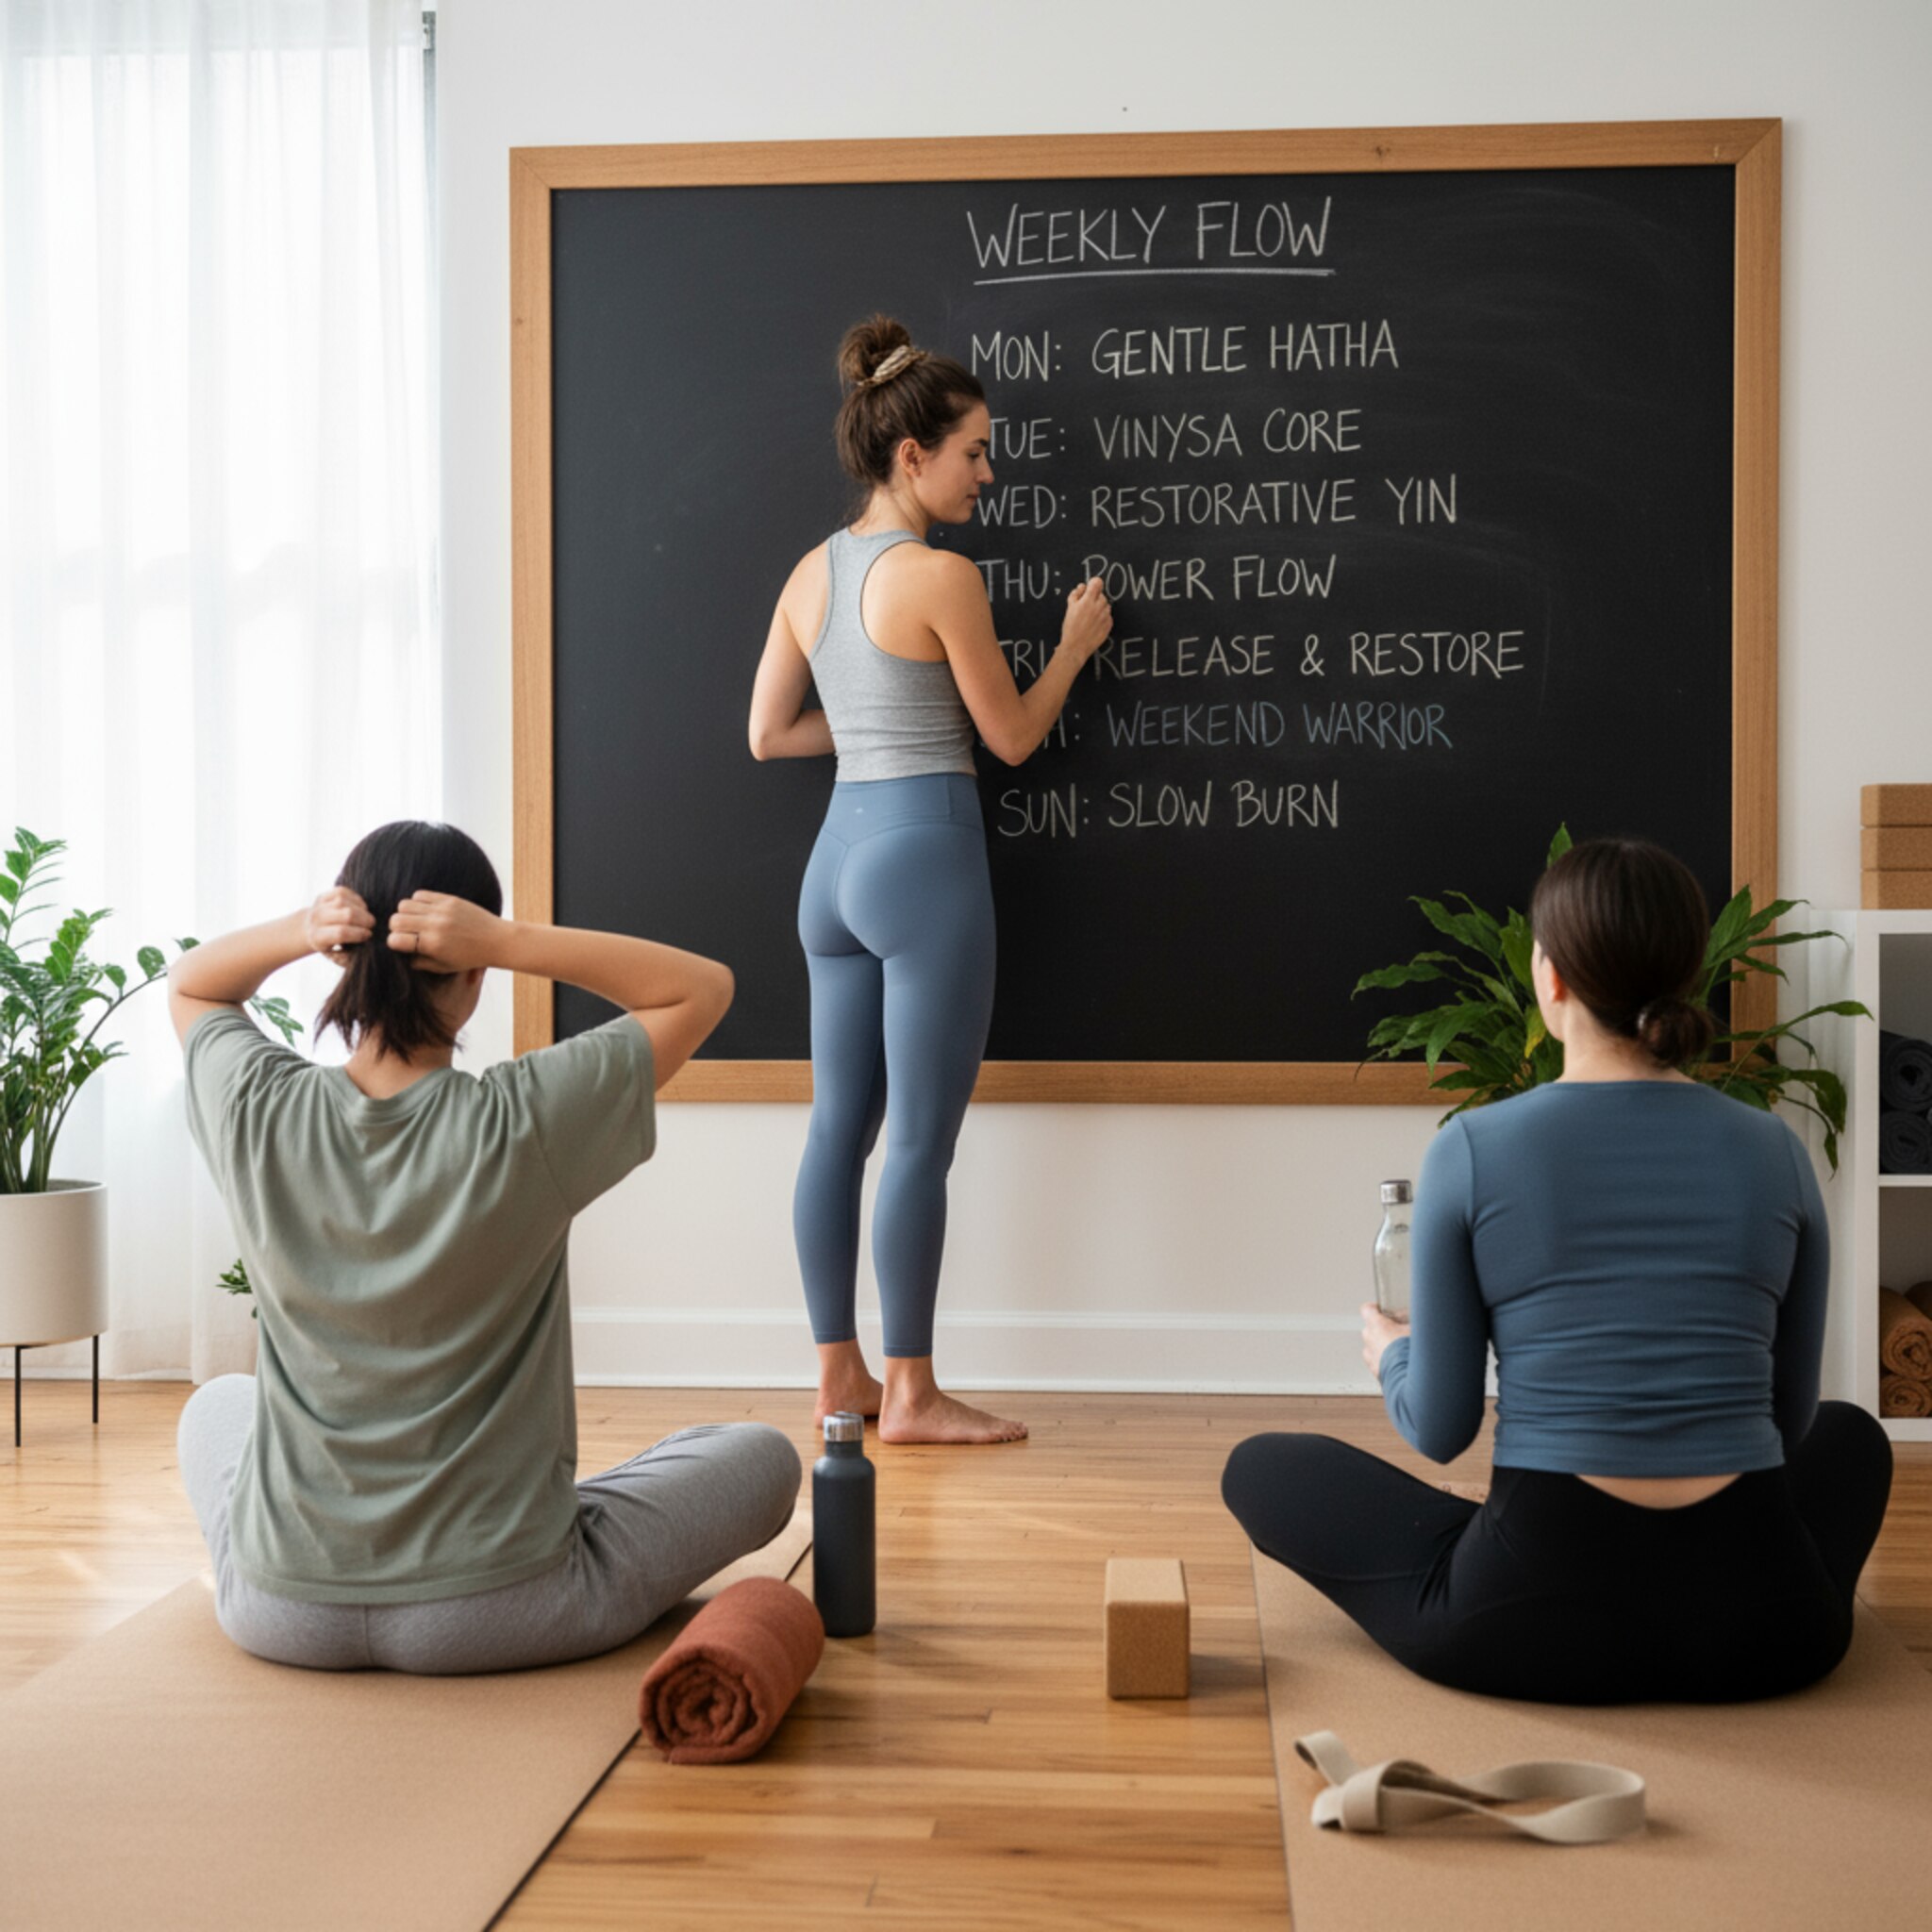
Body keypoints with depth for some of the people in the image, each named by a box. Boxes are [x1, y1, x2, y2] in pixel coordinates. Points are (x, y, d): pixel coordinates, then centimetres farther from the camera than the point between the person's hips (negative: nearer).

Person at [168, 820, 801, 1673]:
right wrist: (509, 942, -17)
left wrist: (295, 932, -9)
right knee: (762, 1456, 18)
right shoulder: (521, 1124, -20)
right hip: (494, 1617, -4)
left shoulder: (261, 1111, -12)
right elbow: (704, 985, -6)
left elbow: (190, 982, 12)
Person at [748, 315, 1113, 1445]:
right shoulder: (941, 576, -12)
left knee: (840, 1126, 11)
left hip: (838, 854, 8)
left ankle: (841, 1374, 20)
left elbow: (768, 734, 12)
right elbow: (1012, 737, -5)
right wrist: (1077, 641, 10)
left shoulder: (812, 574, 10)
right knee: (922, 1138, -2)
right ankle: (912, 1395, 5)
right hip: (925, 854, -8)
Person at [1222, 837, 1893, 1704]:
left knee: (1258, 1466, 20)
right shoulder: (1775, 1153, 0)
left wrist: (1391, 1354, 20)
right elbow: (1786, 1416, 11)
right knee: (1849, 1434, 38)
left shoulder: (1473, 1150, -8)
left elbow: (1440, 1427, -2)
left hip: (1534, 1625, -3)